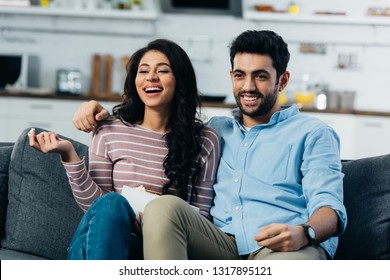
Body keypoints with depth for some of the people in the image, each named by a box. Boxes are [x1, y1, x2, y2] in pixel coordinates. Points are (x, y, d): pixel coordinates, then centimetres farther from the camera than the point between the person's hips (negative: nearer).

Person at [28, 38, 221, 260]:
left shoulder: (205, 140, 8)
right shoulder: (109, 131, 10)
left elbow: (201, 213, 7)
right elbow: (95, 205, 5)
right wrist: (69, 156, -7)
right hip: (110, 240, 1)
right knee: (111, 203, -35)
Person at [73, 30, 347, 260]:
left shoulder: (314, 134, 14)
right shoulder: (216, 129, 28)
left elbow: (330, 207, 0)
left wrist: (303, 233, -25)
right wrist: (104, 114, 21)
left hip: (285, 249, -4)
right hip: (224, 246, 4)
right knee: (163, 207, -28)